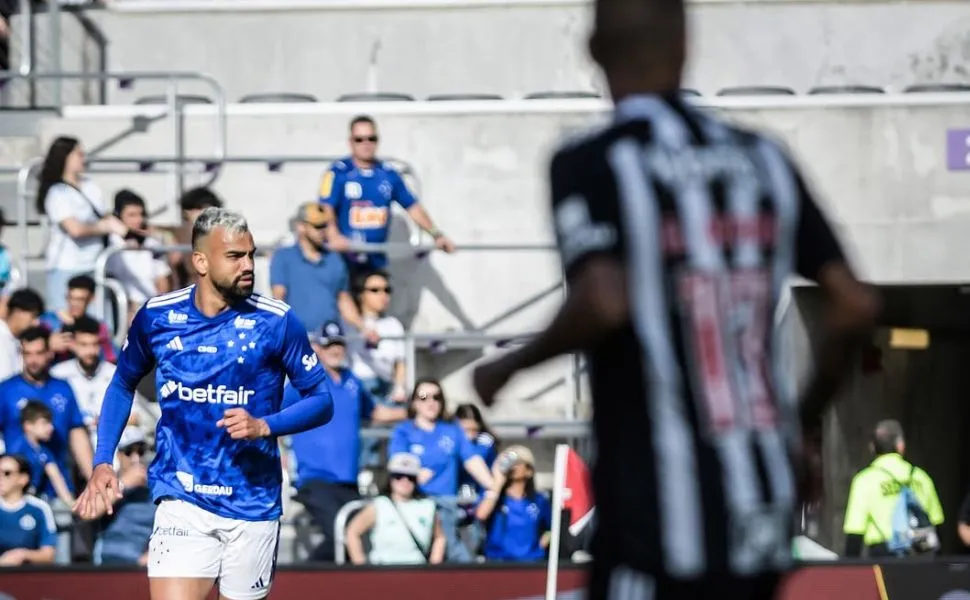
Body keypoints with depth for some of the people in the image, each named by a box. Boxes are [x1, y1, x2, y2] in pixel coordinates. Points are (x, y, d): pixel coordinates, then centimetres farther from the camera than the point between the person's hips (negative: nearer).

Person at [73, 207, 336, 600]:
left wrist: (264, 426, -17)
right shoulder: (156, 317, 0)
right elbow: (123, 385, 18)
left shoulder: (276, 322, -5)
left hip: (252, 506, 0)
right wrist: (103, 463, 8)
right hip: (182, 503, 0)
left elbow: (321, 400, 1)